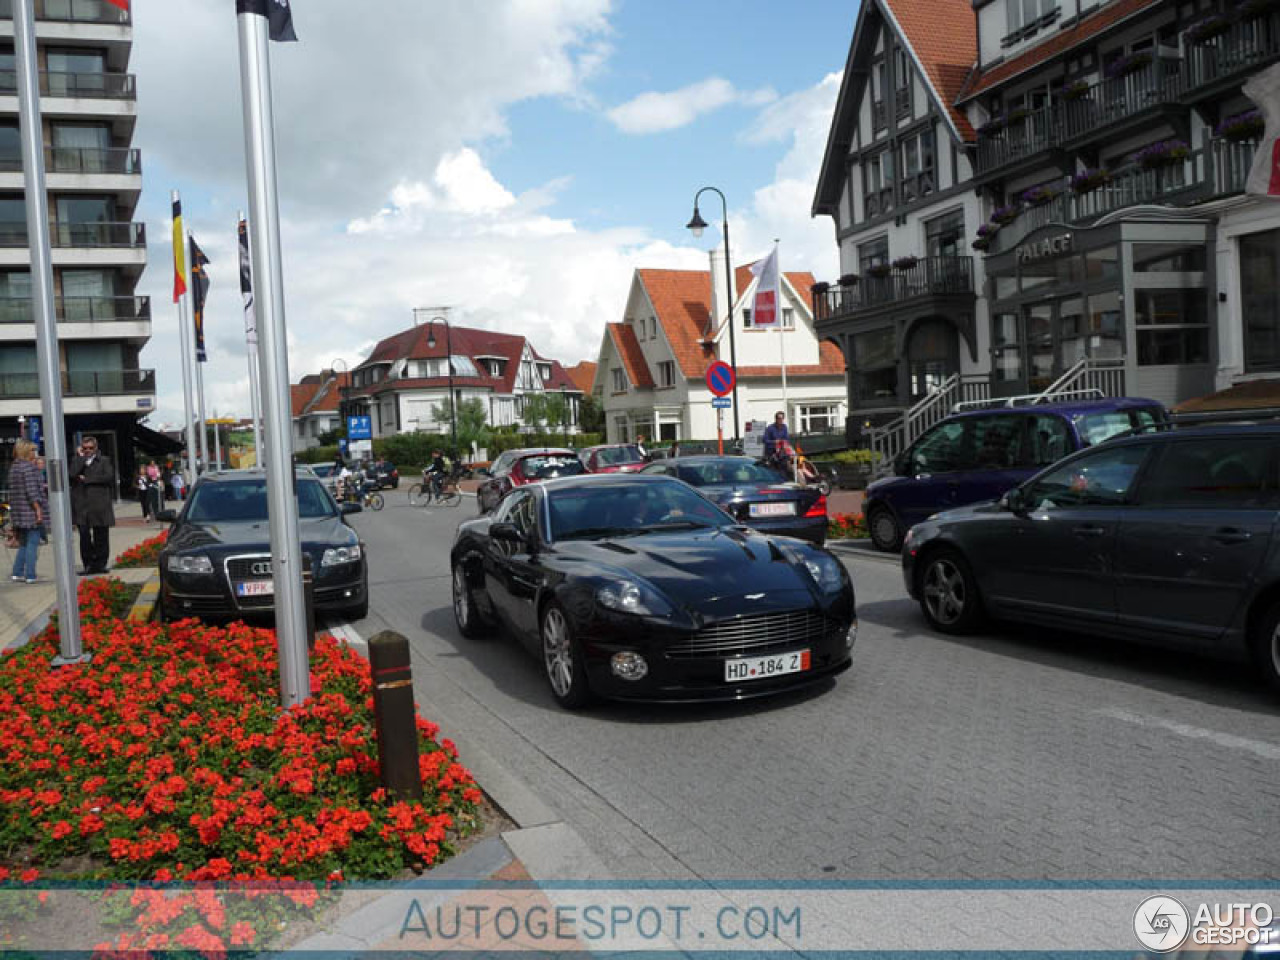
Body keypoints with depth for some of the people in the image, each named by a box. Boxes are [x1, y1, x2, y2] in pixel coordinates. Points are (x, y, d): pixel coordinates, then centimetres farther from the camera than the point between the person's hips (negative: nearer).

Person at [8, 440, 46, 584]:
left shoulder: (14, 468, 14)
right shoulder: (30, 467, -13)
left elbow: (13, 492, 18)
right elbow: (32, 491, -19)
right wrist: (38, 509, -16)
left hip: (18, 513, 8)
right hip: (31, 512, -8)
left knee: (23, 544, 16)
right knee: (32, 543, -3)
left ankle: (17, 573, 15)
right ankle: (30, 575, -1)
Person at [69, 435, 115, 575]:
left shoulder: (104, 460, 9)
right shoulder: (76, 460, 13)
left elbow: (109, 476, -7)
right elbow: (72, 474, -6)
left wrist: (87, 479, -6)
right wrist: (80, 457, -3)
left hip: (99, 505, -1)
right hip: (81, 504, 1)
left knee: (101, 537, 2)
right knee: (84, 536, -3)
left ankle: (100, 564, 10)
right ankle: (88, 564, 4)